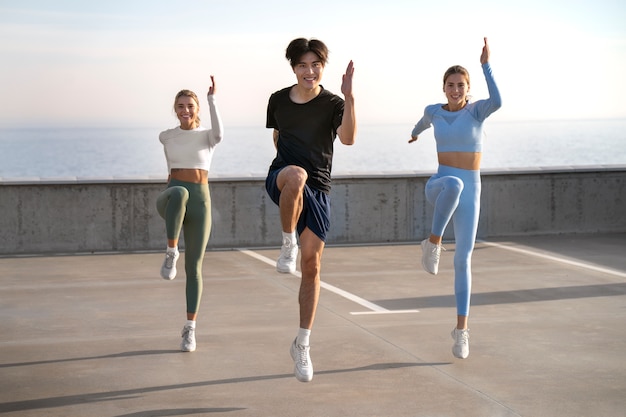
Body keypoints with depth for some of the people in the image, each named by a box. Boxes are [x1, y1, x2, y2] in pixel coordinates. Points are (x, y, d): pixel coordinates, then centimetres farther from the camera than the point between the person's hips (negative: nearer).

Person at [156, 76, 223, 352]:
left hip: (199, 202, 0)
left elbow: (219, 134, -22)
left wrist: (212, 98, -21)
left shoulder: (208, 136, 4)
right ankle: (171, 253, -27)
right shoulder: (166, 137, 11)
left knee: (193, 269, -2)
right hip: (171, 199, 0)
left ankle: (190, 329, 10)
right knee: (179, 194, -40)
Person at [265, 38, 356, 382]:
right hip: (280, 179, 0)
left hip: (317, 189, 0)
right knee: (296, 175, -40)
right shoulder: (278, 100, 8)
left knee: (312, 266, -1)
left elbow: (348, 138, -21)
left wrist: (349, 97, -29)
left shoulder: (333, 104, -2)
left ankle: (302, 344, 11)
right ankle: (287, 243, -20)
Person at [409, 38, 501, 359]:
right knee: (453, 183, -39)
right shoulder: (435, 111, 7)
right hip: (438, 186, 1)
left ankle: (461, 329, 3)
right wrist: (415, 132, 56)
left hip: (469, 193, -1)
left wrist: (485, 64, -28)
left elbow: (497, 101, -27)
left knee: (463, 260, -7)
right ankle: (433, 242, -20)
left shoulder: (477, 109, -1)